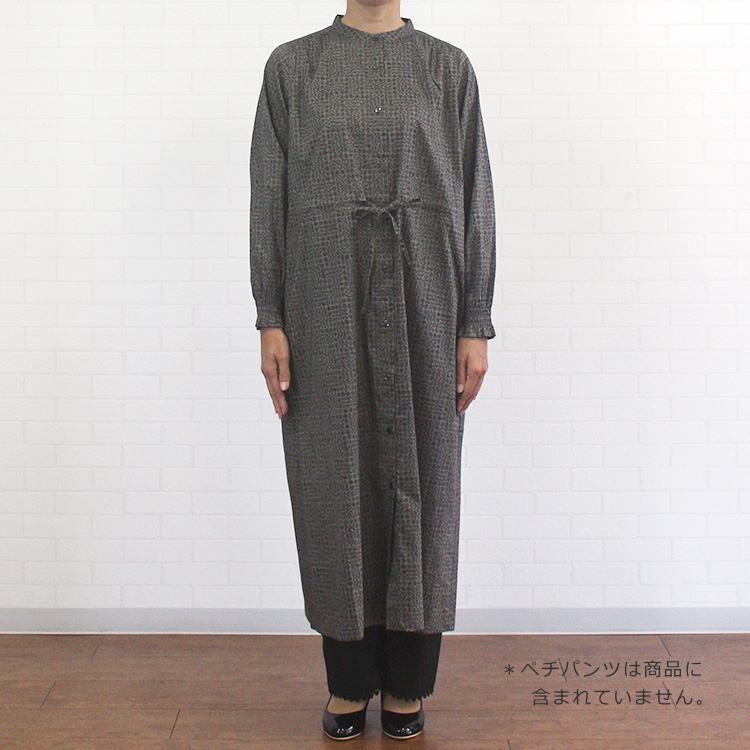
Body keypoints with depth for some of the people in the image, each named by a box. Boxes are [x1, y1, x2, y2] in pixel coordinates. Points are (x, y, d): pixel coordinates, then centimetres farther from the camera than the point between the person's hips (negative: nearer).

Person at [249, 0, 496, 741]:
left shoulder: (448, 66, 8)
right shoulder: (292, 65, 7)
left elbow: (474, 199, 3)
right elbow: (269, 197, 3)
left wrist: (475, 326, -3)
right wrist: (270, 320, -5)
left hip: (422, 299, 0)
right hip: (326, 300, 0)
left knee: (419, 479, 4)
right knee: (337, 480, 5)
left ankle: (408, 683, 20)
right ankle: (348, 680, 22)